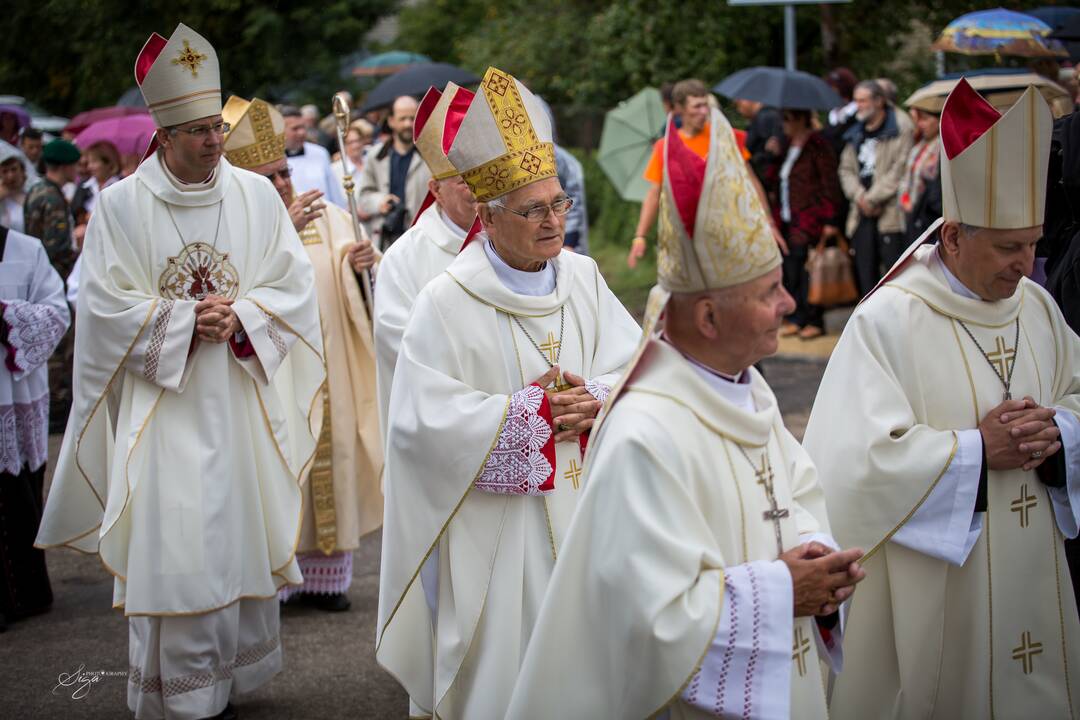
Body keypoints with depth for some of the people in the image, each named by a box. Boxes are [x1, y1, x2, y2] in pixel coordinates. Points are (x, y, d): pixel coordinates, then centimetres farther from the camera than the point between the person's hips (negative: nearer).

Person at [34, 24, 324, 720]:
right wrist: (185, 321, -14)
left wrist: (238, 317, -13)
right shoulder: (121, 205, -3)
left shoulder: (257, 195, 3)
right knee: (171, 550, -3)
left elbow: (295, 284, 3)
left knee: (240, 538, 8)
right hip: (163, 412, -2)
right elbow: (105, 306, -5)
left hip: (244, 405, 3)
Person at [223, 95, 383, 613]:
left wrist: (359, 266, -19)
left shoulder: (327, 220, 5)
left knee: (331, 462, 7)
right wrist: (282, 231, -27)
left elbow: (351, 296, 2)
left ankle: (324, 575, 19)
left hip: (326, 372, 4)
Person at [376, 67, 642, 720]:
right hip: (497, 526, -4)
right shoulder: (449, 303, -13)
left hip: (582, 508, 5)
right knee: (508, 663, 3)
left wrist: (596, 400, -17)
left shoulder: (582, 278, 3)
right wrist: (531, 413, -18)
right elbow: (422, 419, -18)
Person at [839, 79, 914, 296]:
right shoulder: (856, 133, 18)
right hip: (862, 213, 6)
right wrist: (860, 197, -4)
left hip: (889, 212, -6)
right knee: (865, 274, 7)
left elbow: (899, 169, -11)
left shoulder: (900, 128, -3)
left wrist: (873, 198, -11)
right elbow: (846, 169, 14)